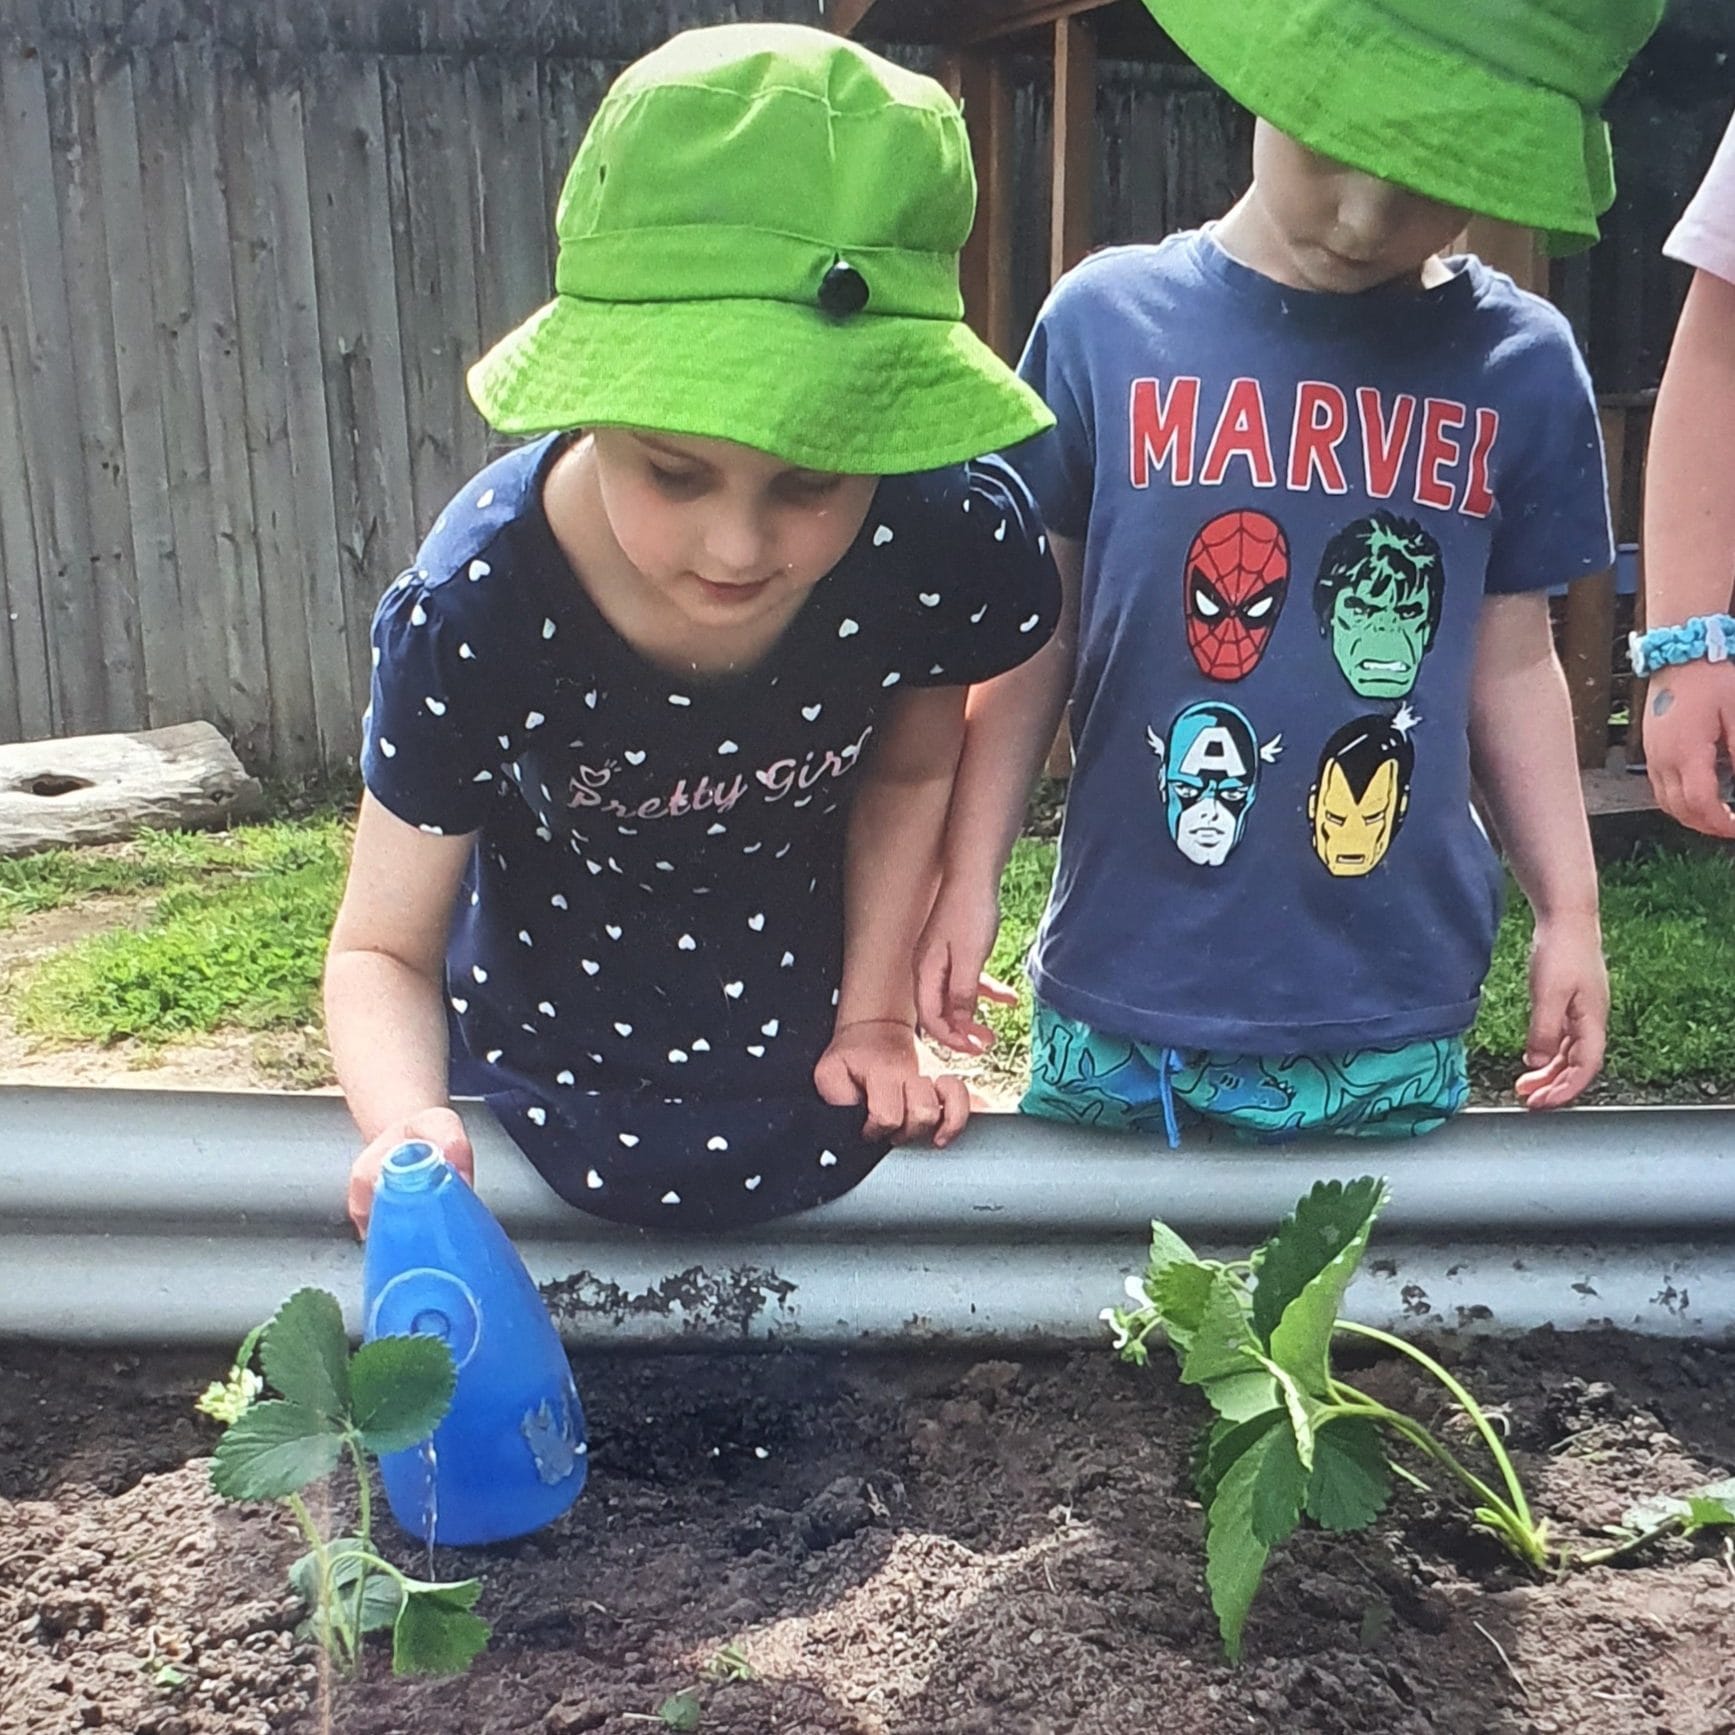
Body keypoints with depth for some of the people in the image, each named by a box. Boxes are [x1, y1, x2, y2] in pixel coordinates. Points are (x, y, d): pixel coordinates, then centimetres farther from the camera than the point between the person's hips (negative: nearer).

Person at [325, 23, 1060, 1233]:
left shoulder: (952, 543, -29)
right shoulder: (474, 612, -32)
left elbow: (908, 770, -7)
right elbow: (383, 950, -23)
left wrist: (877, 1014, -7)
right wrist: (406, 1127, -42)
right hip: (542, 1071, -1)